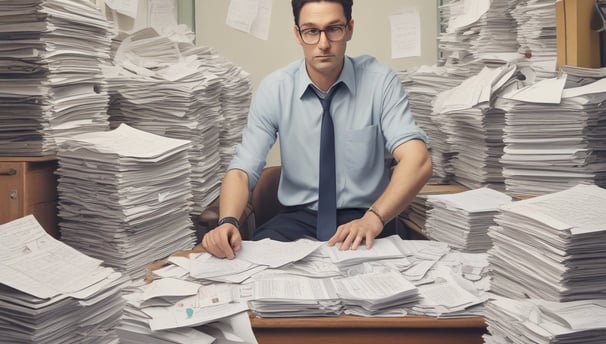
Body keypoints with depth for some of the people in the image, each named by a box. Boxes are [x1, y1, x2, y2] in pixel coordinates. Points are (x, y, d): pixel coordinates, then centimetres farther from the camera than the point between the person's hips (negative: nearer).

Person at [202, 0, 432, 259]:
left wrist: (374, 218, -36)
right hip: (299, 216, 1)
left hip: (361, 215, 0)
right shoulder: (274, 89, -5)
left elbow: (417, 161, -19)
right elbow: (242, 169, -9)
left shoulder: (379, 80, -8)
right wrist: (227, 221, -31)